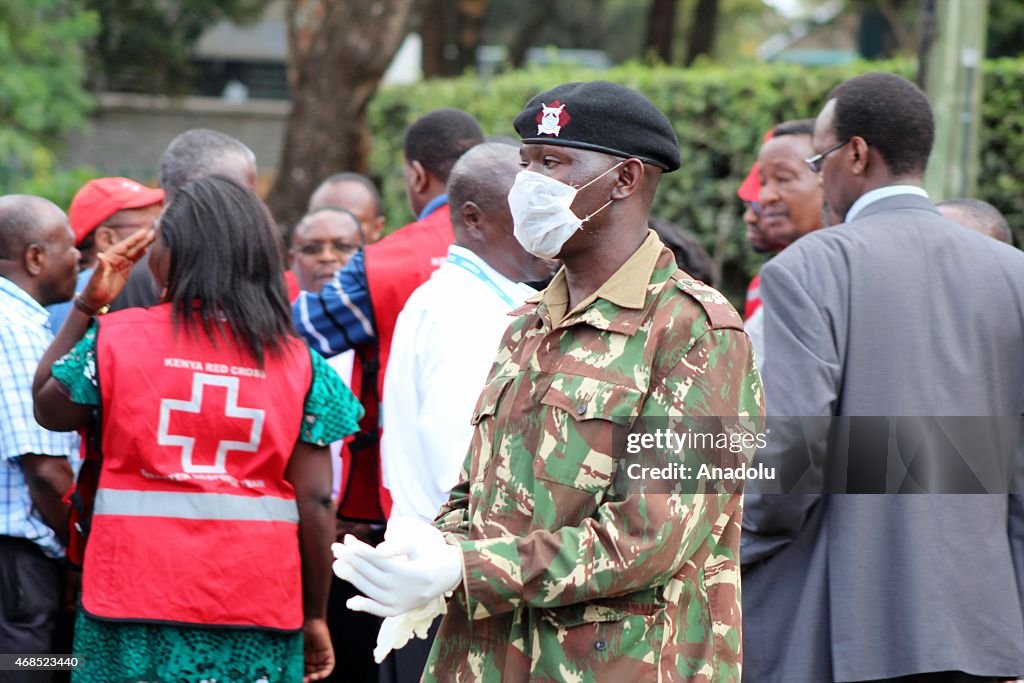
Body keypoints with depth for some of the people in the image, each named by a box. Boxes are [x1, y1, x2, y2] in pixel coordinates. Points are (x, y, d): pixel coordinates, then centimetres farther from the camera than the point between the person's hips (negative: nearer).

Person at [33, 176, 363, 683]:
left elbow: (48, 409, 17)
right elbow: (316, 500, -1)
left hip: (136, 600, -1)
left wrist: (87, 305, 17)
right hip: (258, 601, 1)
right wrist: (315, 616, 7)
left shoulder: (117, 337, -1)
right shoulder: (298, 362, 0)